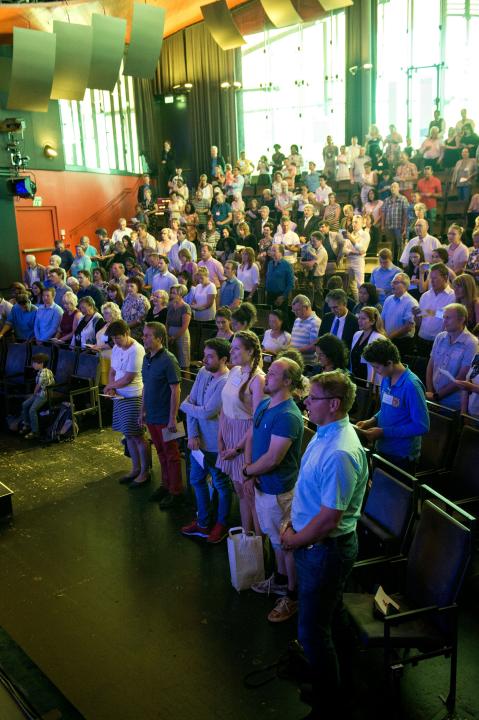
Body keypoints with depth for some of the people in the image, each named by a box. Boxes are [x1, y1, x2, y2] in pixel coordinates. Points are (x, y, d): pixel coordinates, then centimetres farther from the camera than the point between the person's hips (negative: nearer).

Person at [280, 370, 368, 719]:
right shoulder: (325, 433, -1)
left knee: (313, 630, 6)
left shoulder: (340, 454, -32)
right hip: (316, 544, 9)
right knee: (330, 614, 27)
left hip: (326, 550, -9)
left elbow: (328, 520, -28)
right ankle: (326, 673, 48)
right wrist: (293, 523, 9)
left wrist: (293, 541, -13)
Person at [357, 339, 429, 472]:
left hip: (402, 456, -7)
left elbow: (422, 426, -22)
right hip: (382, 450, 7)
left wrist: (383, 432, -22)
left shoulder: (411, 385, -22)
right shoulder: (386, 379, 1)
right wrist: (371, 421, -2)